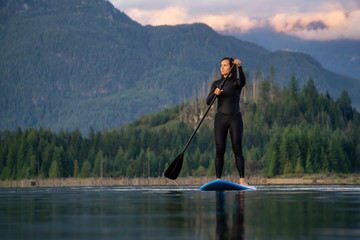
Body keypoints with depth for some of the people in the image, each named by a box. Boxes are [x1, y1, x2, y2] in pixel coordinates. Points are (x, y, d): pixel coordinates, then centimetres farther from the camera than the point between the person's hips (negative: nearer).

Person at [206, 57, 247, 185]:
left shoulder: (236, 82, 3)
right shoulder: (216, 83, 11)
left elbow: (242, 82, -24)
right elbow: (208, 102, 0)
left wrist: (240, 67, -40)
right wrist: (215, 93, -21)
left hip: (235, 118, -2)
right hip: (220, 118, 2)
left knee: (237, 150, -7)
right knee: (220, 150, -3)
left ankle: (242, 180, -6)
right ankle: (218, 180, -1)